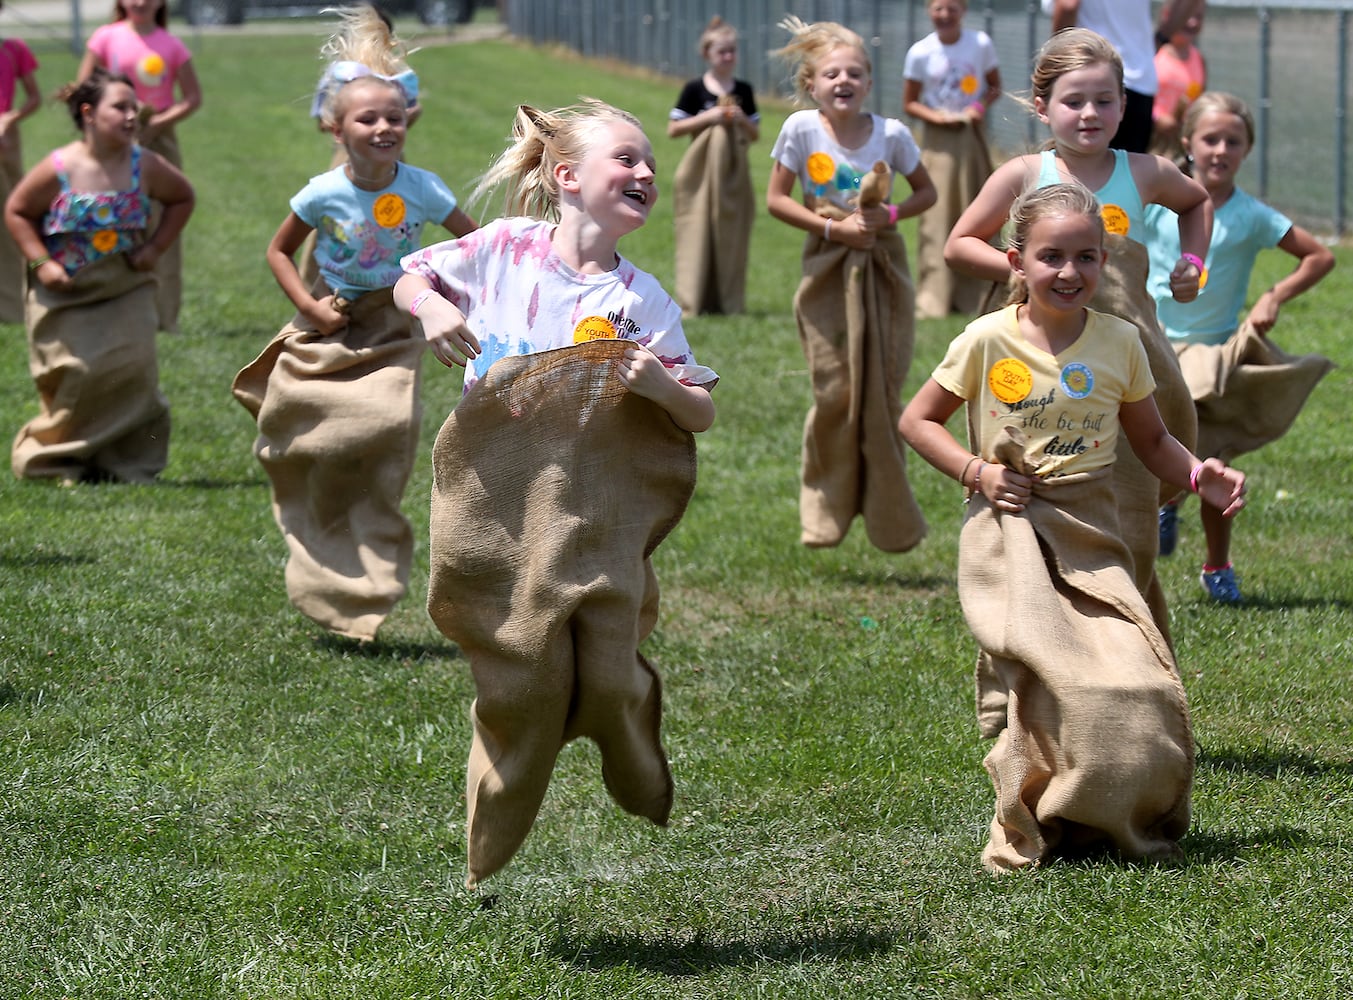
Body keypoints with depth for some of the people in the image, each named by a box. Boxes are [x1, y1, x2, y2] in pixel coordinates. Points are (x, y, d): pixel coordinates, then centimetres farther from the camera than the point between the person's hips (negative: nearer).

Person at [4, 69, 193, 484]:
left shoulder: (144, 166, -6)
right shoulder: (59, 169, -13)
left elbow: (183, 198, 11)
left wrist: (155, 247, 2)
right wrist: (41, 262, -11)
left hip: (125, 291, 2)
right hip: (66, 292, -2)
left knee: (131, 367, -8)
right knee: (74, 375, -6)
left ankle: (128, 461, 6)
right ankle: (61, 460, 14)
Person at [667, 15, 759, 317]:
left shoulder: (743, 91, 9)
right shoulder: (695, 89, -2)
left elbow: (755, 134, 14)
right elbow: (673, 130, -3)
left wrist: (741, 119, -6)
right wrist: (707, 118, -13)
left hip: (734, 175, 3)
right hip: (701, 173, -3)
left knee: (731, 238, 3)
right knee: (698, 234, -6)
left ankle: (728, 301, 9)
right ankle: (693, 302, -3)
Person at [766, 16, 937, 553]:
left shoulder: (890, 133, -5)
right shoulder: (801, 129, -8)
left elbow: (926, 191, 8)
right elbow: (776, 199, -3)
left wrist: (890, 214, -11)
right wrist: (830, 226, -15)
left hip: (884, 271, 1)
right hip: (828, 272, -1)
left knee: (883, 393, 2)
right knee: (834, 394, -4)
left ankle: (892, 522, 12)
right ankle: (826, 512, 11)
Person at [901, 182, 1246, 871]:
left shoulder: (1119, 342, 5)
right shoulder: (988, 341, -3)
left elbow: (1151, 440, 16)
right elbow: (918, 419, 7)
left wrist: (1198, 476, -3)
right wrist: (975, 471, -7)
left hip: (1090, 535, 2)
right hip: (1011, 531, -2)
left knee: (1131, 681, -12)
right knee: (1043, 680, -14)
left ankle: (1123, 824, 9)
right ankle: (1029, 835, 3)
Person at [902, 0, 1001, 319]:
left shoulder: (980, 44, -4)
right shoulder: (920, 53, -7)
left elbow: (995, 86, 7)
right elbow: (909, 103, 0)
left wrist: (981, 105, -14)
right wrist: (937, 116, -17)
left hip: (972, 137, 2)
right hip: (938, 139, -2)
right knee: (936, 217, -7)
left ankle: (972, 295, 14)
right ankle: (933, 300, -5)